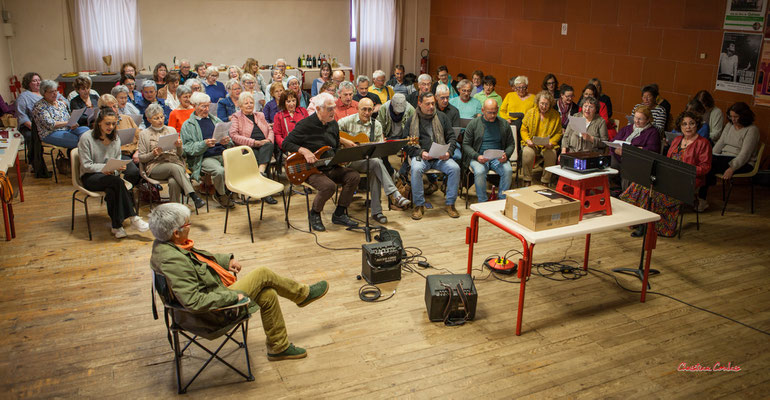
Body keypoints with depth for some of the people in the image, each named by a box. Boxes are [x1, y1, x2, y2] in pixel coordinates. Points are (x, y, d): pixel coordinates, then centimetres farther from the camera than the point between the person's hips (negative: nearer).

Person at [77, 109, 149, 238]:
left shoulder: (116, 138, 11)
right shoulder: (86, 138, -5)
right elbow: (86, 165, -8)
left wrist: (119, 167, -13)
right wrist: (103, 168, -23)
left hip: (110, 175, 4)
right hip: (90, 177, -4)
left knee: (112, 191, -35)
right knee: (117, 181, -35)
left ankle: (117, 226, -31)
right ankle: (132, 217, -33)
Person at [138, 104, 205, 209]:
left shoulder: (171, 130, 20)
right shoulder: (144, 134, 13)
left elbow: (180, 154, 19)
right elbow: (141, 158, 9)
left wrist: (179, 147, -4)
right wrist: (153, 154, -10)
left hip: (175, 161, 2)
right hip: (155, 166, -2)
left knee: (173, 182, -35)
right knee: (175, 168, -37)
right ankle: (194, 196, -45)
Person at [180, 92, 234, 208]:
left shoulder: (215, 119, 24)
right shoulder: (187, 125, 8)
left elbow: (227, 136, 20)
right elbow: (189, 148, -3)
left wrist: (226, 141, -6)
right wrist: (205, 144, -19)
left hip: (222, 153, 4)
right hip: (204, 158, -4)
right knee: (219, 171, -34)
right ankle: (221, 195, -5)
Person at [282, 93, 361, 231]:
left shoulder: (333, 124, 10)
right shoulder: (305, 125, -12)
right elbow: (286, 143, -9)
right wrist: (304, 151, -23)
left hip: (331, 167, 7)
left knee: (354, 176, -14)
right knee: (329, 186, -33)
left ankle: (339, 214, -2)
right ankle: (314, 214, -3)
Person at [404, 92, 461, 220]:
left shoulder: (442, 117, 14)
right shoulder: (411, 121, 7)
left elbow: (452, 137, 13)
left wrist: (448, 152, -6)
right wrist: (421, 153, -14)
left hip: (440, 157, 2)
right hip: (420, 156, -2)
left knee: (455, 168, -26)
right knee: (416, 169, -35)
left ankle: (450, 204, -11)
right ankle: (419, 205, -19)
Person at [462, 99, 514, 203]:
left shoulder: (504, 124, 10)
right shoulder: (474, 123, 3)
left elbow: (511, 144, 13)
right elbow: (466, 145, 2)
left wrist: (506, 155, -9)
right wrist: (477, 156, -16)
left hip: (498, 158, 2)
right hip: (479, 157, -2)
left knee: (508, 170, -28)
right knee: (480, 172, -34)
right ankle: (482, 202, -17)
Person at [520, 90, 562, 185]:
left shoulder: (555, 115, 6)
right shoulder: (530, 112, 6)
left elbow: (558, 133, 6)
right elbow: (523, 129, 8)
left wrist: (551, 143, -12)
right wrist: (527, 140, -11)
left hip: (547, 146, 0)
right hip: (531, 144, 0)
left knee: (551, 154, -32)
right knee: (527, 152, -34)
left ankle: (545, 182, -15)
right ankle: (527, 181, -20)